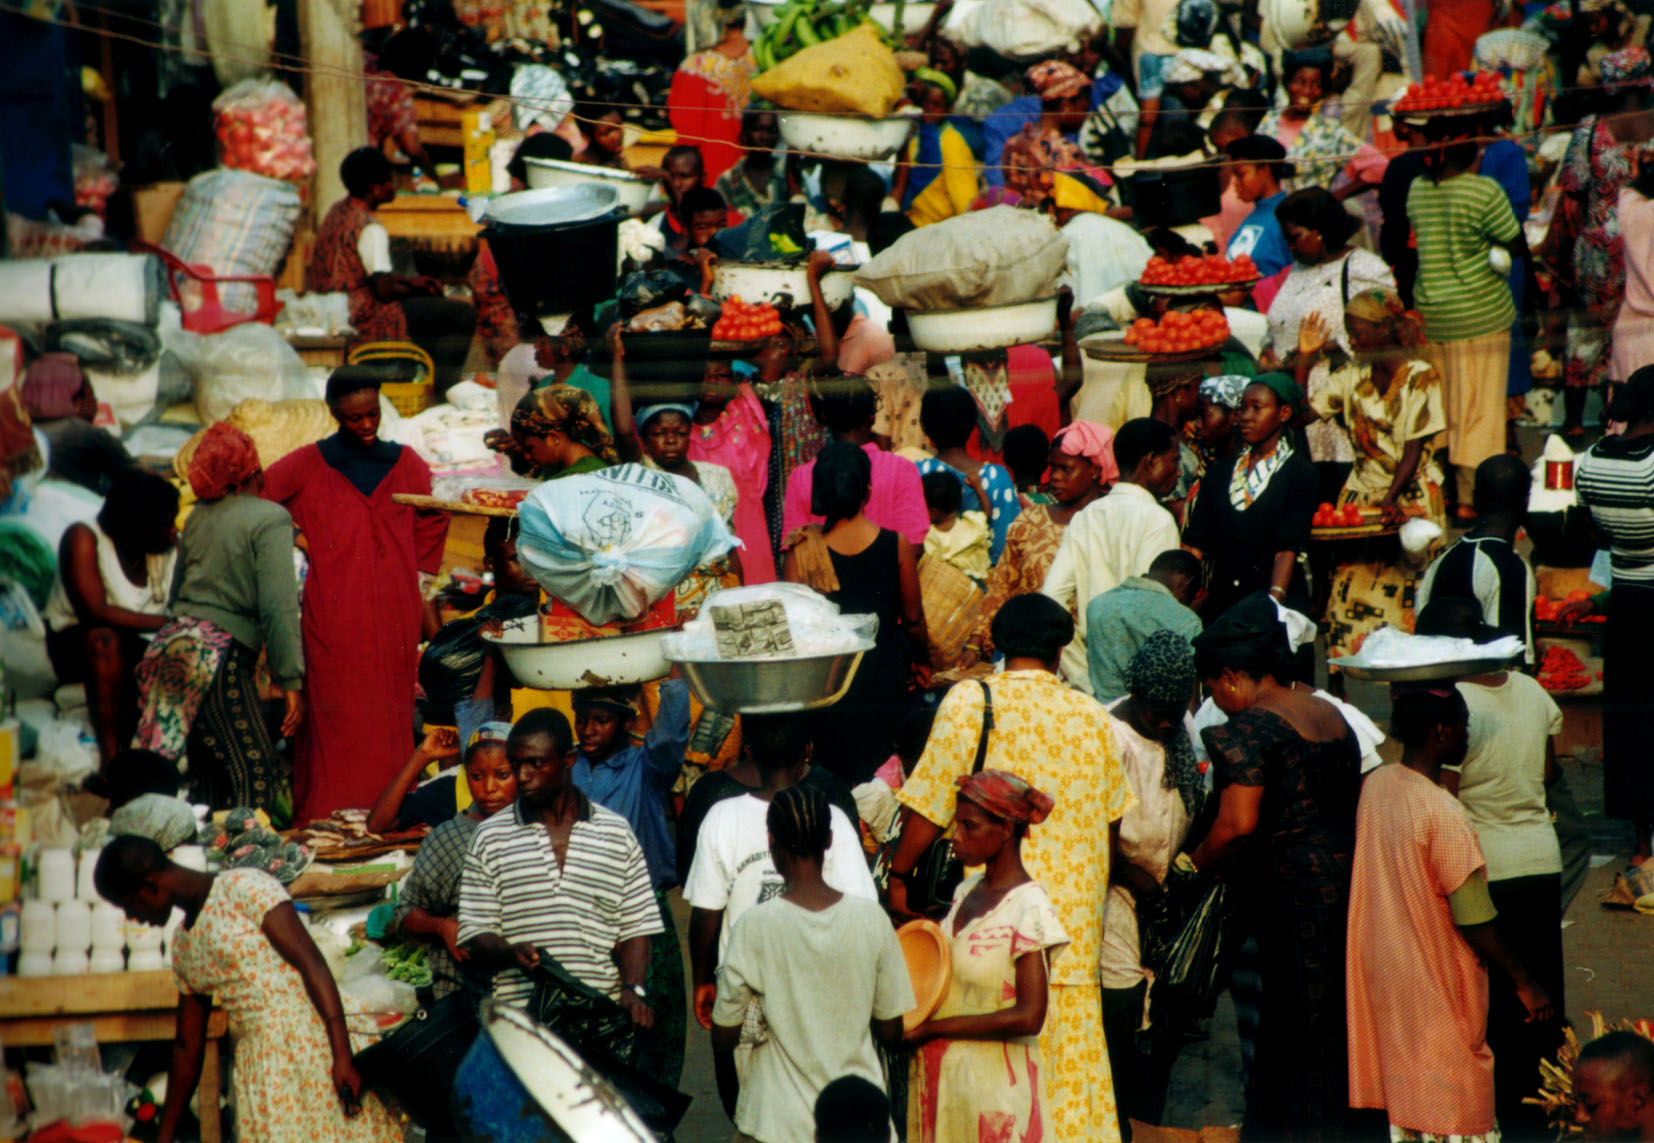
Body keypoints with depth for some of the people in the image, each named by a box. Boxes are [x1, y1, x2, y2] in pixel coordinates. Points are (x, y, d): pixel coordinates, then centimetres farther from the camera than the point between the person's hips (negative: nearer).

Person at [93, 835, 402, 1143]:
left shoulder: (244, 887, -4)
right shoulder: (183, 944, 18)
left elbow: (312, 963, -13)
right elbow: (188, 1047, 25)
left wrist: (342, 1055, -21)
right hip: (255, 1068, 7)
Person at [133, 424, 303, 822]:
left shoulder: (198, 515, 13)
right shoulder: (271, 519, -7)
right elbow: (279, 607, -12)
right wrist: (290, 681, -10)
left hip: (173, 642, 7)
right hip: (222, 652, -7)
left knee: (209, 768, 13)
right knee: (255, 771, -1)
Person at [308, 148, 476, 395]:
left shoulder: (337, 211, 9)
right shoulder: (369, 227, -21)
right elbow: (385, 290, -23)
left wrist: (411, 281, 12)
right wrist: (415, 287, -3)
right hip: (360, 316, -10)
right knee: (464, 315, -9)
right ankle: (442, 392, -5)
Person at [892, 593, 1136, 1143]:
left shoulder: (970, 701, -6)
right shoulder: (1092, 715, 6)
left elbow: (929, 805, -7)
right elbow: (1112, 812, 17)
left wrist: (898, 875, 4)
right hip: (1074, 919, 4)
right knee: (1069, 1043, 11)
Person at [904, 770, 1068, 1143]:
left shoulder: (1029, 909, -16)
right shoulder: (967, 891, 7)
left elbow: (1028, 1017, -22)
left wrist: (933, 1027, -17)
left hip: (993, 1082, -7)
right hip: (939, 1075, 7)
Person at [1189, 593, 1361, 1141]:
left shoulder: (1249, 729, -12)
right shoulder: (1332, 717, 15)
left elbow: (1239, 824, -20)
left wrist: (1197, 863, -5)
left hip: (1292, 894, -8)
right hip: (1348, 877, 8)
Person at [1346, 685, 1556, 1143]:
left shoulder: (1375, 785, -2)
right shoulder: (1444, 815, -25)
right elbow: (1475, 923, -21)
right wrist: (1524, 983, -12)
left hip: (1382, 964, 8)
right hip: (1434, 981, -8)